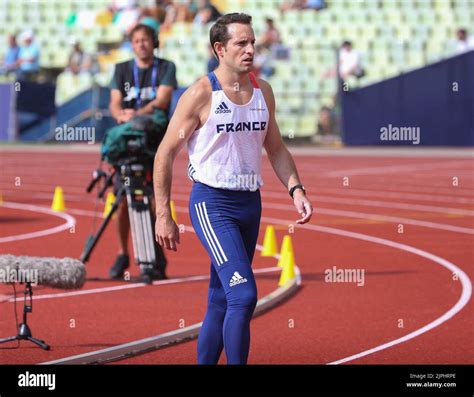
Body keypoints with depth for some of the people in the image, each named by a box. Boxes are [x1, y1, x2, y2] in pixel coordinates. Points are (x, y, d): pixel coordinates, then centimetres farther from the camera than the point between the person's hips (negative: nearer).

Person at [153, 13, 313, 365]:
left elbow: (275, 148, 20)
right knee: (244, 295, -19)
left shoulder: (262, 91, 9)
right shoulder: (201, 94, -10)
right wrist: (163, 216, -8)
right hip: (212, 204, -6)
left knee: (221, 303, 11)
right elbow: (165, 154, -6)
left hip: (250, 204, 7)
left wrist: (296, 190, 4)